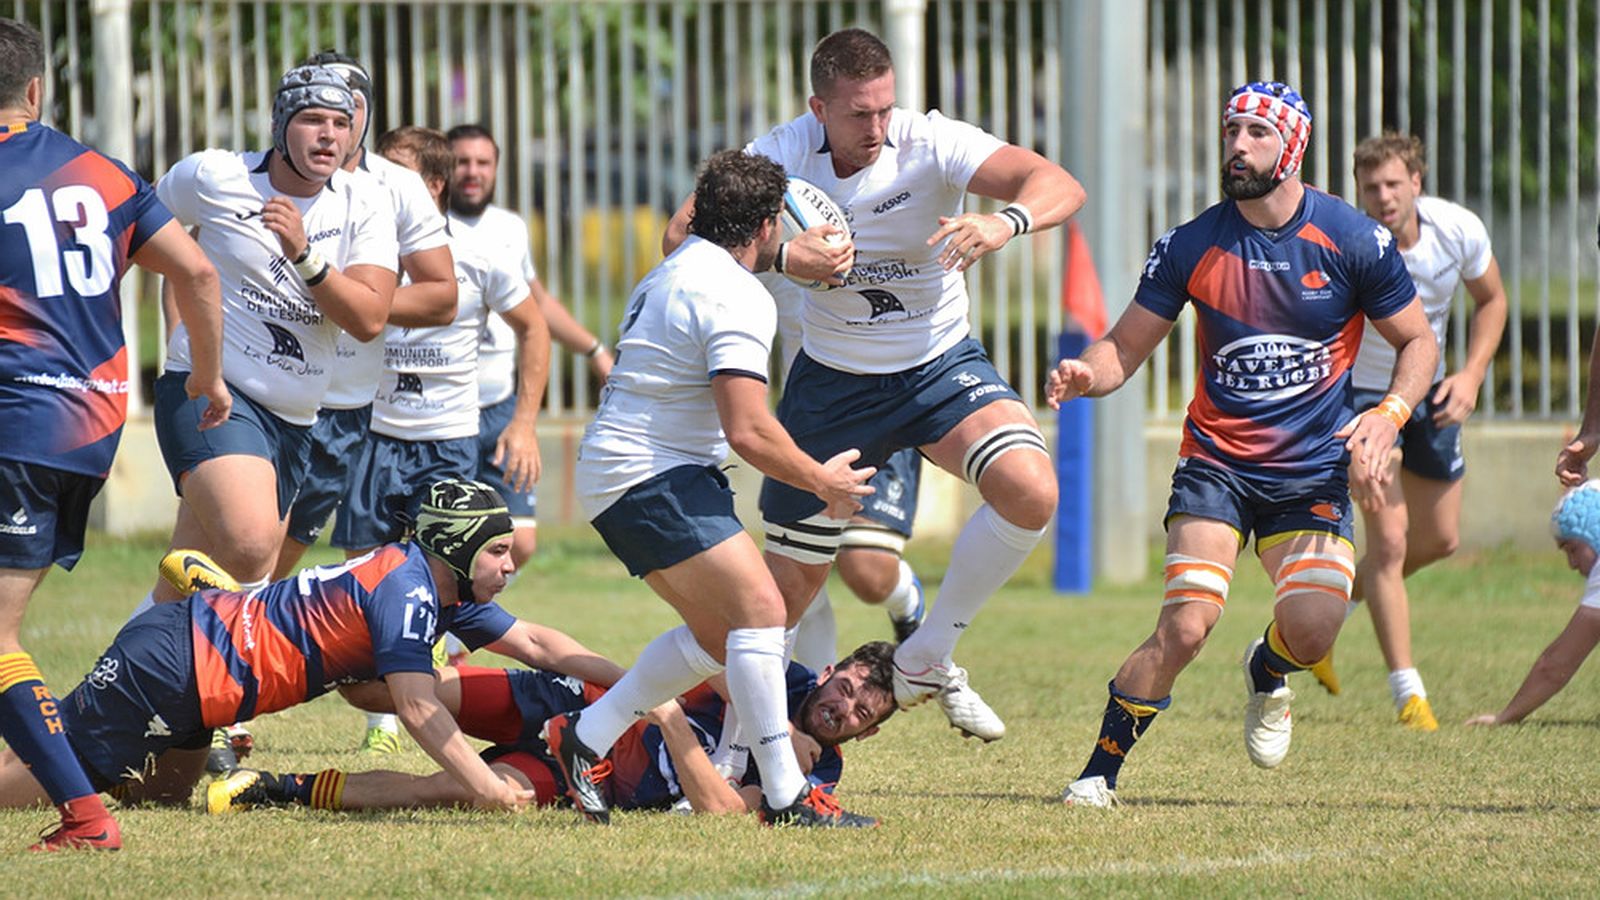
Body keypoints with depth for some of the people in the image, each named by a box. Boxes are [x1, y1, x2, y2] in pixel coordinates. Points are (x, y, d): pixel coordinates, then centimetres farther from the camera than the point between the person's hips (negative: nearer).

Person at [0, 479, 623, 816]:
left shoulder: (449, 596, 10)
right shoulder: (407, 590, -19)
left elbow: (536, 644, 17)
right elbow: (419, 710, -27)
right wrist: (487, 789, -34)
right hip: (171, 664, -10)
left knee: (161, 793, 25)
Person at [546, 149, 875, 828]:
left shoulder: (677, 270, 15)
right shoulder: (738, 298, -17)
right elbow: (749, 431, -22)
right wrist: (824, 481, -8)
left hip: (615, 476, 11)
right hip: (652, 475, -11)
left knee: (718, 633, 14)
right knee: (759, 608, -16)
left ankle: (585, 737, 17)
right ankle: (785, 795, -20)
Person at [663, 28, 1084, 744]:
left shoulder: (930, 144, -20)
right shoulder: (784, 154, -16)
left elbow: (1059, 186, -28)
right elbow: (682, 235, -19)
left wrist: (1004, 222, -51)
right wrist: (780, 257, -35)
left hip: (941, 366, 0)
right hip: (832, 382, 0)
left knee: (1030, 491, -27)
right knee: (788, 583, 3)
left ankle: (926, 660, -8)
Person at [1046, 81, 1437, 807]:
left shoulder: (1354, 242, -5)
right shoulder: (1191, 246, -3)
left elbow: (1417, 342, 5)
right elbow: (1125, 347, 2)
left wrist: (1388, 415, -13)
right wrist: (1086, 374, -21)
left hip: (1314, 472, 0)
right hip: (1216, 465, 0)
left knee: (1312, 632, -17)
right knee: (1185, 627, -19)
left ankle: (1267, 675, 21)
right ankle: (1099, 774, -4)